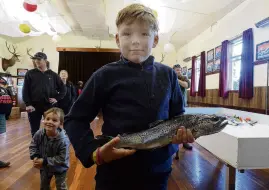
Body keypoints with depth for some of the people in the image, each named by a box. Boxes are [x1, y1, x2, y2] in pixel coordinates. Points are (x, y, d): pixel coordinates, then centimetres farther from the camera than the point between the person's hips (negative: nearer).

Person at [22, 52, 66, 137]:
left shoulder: (53, 75, 4)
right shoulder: (30, 74, 3)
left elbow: (63, 89, 8)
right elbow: (25, 90, 0)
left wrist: (57, 98, -3)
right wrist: (28, 104, -8)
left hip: (50, 106, 0)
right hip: (34, 106, 0)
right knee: (34, 130, 10)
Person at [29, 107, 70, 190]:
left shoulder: (63, 140, -37)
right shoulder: (39, 133, -24)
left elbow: (62, 159, -30)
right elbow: (32, 145, -6)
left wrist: (45, 161, -29)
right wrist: (35, 157, -20)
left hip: (59, 168, -4)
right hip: (44, 166, 5)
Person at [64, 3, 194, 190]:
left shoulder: (168, 75, -1)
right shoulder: (106, 75, -9)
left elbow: (178, 115, 9)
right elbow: (74, 119, -4)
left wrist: (182, 132, -11)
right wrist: (94, 152, -17)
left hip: (158, 171, 3)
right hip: (115, 172, -2)